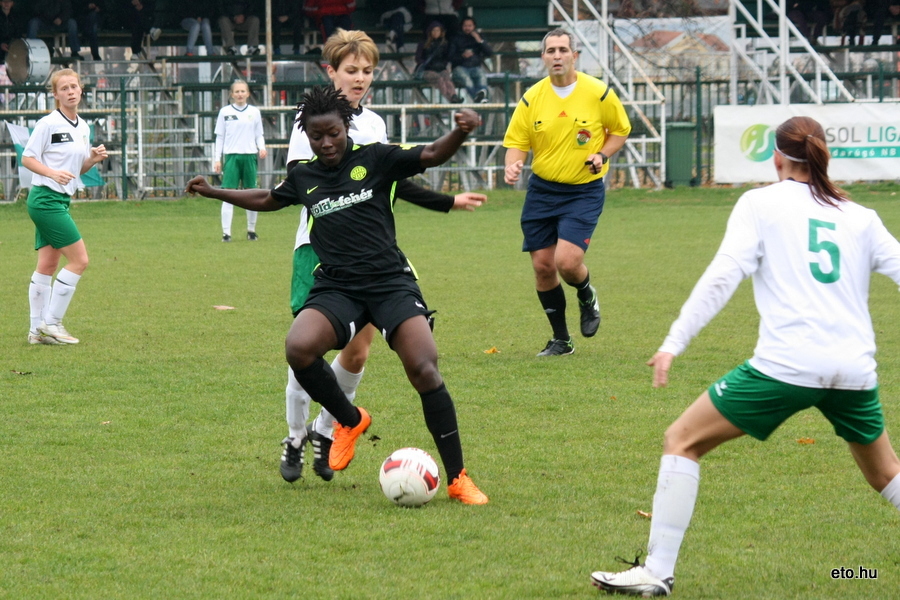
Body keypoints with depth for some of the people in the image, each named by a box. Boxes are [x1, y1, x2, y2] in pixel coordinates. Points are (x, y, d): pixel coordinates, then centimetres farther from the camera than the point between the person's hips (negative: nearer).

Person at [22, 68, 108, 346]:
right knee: (79, 260, -10)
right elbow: (27, 158, -10)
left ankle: (38, 329, 10)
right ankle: (50, 323, -5)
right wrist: (53, 173, -24)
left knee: (47, 265, 8)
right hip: (46, 198, -8)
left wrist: (94, 158, 1)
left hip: (61, 201, 8)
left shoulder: (83, 128, 13)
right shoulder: (48, 124, -11)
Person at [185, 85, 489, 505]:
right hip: (336, 287, 3)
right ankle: (350, 420, 2)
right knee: (298, 347, -27)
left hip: (390, 281, -3)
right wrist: (213, 192, 34)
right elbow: (267, 199, 34)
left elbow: (432, 155, -5)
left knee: (424, 370, -20)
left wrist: (460, 132, -25)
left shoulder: (374, 159, 3)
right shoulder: (304, 177, 14)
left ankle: (457, 478, -8)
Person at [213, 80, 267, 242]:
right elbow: (220, 137, 9)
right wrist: (217, 159, 3)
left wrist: (262, 148, -6)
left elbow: (259, 135, 14)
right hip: (231, 155, -2)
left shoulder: (254, 112, 9)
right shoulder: (225, 112, 6)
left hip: (250, 155, 2)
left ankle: (251, 230, 17)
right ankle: (226, 232, -8)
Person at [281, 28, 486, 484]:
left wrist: (449, 203, 22)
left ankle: (324, 433, 19)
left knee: (357, 351, 0)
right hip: (318, 247, -5)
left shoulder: (375, 125, 13)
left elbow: (395, 186, 23)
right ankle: (295, 439, 9)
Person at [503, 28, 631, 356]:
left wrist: (602, 155, -11)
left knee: (567, 261, -19)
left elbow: (621, 130, 7)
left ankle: (587, 297, 18)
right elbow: (517, 141, 3)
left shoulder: (599, 93, -7)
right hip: (542, 190, 3)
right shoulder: (532, 98, -2)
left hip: (584, 191, -3)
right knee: (542, 265, 2)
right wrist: (513, 166, -19)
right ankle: (561, 339, 19)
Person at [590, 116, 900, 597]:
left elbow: (722, 276, -5)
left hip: (786, 365, -4)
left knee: (682, 441, 7)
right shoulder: (860, 218, 17)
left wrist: (674, 342, -6)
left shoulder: (761, 203, 7)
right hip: (855, 371, 4)